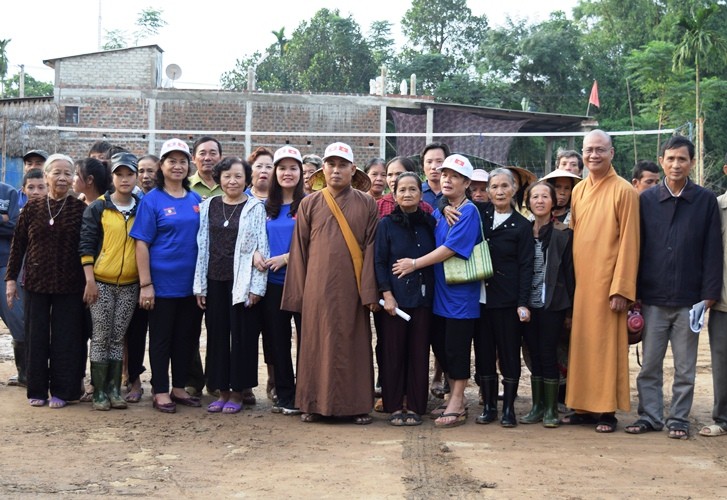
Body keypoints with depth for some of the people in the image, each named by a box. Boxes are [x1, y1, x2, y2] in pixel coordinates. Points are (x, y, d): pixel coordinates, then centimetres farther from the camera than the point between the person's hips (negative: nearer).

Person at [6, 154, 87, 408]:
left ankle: (61, 391, 12)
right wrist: (11, 278, 3)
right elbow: (18, 245, 6)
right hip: (36, 282, 2)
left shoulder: (81, 209, -2)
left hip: (69, 285, -2)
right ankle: (37, 390, 16)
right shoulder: (32, 208, 3)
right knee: (36, 337, 6)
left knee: (65, 339, 2)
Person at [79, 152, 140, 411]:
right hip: (101, 283, -3)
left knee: (118, 338, 7)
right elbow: (86, 245, -3)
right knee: (101, 337, 0)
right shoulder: (97, 208, 0)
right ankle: (99, 392, 6)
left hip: (130, 284, 3)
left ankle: (114, 390, 13)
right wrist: (89, 279, -11)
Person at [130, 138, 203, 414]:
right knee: (161, 337, 4)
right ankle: (160, 391, 14)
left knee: (185, 336, 11)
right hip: (163, 282, -4)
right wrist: (145, 284, -13)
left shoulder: (196, 200, 8)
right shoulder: (152, 200, -5)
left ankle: (179, 387, 24)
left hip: (191, 283, 5)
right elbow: (142, 243, -8)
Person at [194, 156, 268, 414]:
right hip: (215, 281, 4)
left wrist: (256, 286, -10)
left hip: (242, 282, -3)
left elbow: (262, 248, -4)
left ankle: (237, 392, 12)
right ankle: (222, 390, 18)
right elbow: (203, 245, 9)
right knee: (217, 335, 7)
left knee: (242, 336, 1)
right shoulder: (209, 206, 9)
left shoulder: (255, 207, -1)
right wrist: (199, 285, 5)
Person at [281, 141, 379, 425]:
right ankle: (315, 404, 14)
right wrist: (298, 293, 2)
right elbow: (299, 250, 7)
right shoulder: (309, 204, 7)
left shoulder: (367, 205, 4)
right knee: (317, 344, 5)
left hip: (351, 289, -1)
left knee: (354, 345, 4)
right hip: (317, 288, 1)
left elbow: (371, 249, 0)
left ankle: (357, 404, 12)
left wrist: (370, 292, -7)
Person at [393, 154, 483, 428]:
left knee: (456, 347, -2)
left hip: (460, 292, -7)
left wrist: (415, 264, -13)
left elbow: (449, 248, -17)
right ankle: (456, 398, 25)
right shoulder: (438, 212, 12)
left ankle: (456, 404, 8)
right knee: (439, 345, 11)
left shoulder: (468, 212, -11)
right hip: (439, 291, 7)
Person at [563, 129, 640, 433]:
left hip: (607, 282, -5)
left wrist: (621, 289, -15)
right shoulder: (578, 191, 11)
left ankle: (607, 410, 8)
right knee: (581, 344, 8)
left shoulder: (624, 191, -6)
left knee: (606, 346, 0)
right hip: (580, 281, 6)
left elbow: (629, 242, -10)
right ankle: (584, 407, 16)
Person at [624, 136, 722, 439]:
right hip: (653, 299, 1)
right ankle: (650, 415, 17)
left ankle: (679, 419, 16)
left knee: (685, 367, 7)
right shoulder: (646, 200, 5)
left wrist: (709, 294, -4)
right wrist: (635, 294, 1)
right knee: (649, 365, 6)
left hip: (689, 300, -1)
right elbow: (636, 247, 5)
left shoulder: (706, 201, 2)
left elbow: (713, 251, 1)